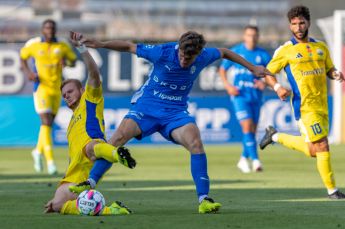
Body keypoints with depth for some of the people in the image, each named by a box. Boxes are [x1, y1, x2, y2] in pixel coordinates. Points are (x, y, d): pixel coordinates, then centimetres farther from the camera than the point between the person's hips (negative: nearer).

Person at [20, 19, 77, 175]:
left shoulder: (62, 46, 2)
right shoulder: (33, 45, -3)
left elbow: (73, 60, 12)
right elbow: (22, 57, 13)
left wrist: (66, 62, -12)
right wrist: (27, 72, -4)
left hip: (56, 90, 4)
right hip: (41, 87, -4)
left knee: (49, 123, 14)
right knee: (46, 122, -16)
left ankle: (38, 151, 40)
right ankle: (50, 161, -18)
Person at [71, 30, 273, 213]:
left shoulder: (204, 56, -9)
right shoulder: (162, 52, -17)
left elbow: (224, 52, 13)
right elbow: (130, 47, -5)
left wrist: (252, 68, 20)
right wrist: (101, 44, -13)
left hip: (176, 111, 2)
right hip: (147, 106, -1)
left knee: (196, 143, -25)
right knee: (120, 136, -24)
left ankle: (204, 200, -21)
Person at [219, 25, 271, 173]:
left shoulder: (262, 55, 3)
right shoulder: (235, 52, 0)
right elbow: (222, 69, 9)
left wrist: (264, 83, -16)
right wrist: (228, 86, -6)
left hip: (255, 96, 3)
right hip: (240, 95, -3)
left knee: (253, 129, 6)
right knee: (247, 126, -16)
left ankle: (244, 159, 23)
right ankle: (255, 160, -22)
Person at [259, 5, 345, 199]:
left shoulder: (321, 47, 11)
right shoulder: (285, 51, -2)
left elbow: (329, 70, 20)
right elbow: (268, 72, 5)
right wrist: (277, 87, -15)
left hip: (322, 106, 6)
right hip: (304, 106, -6)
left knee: (312, 150, 13)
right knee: (322, 146, -11)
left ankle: (276, 136, 33)